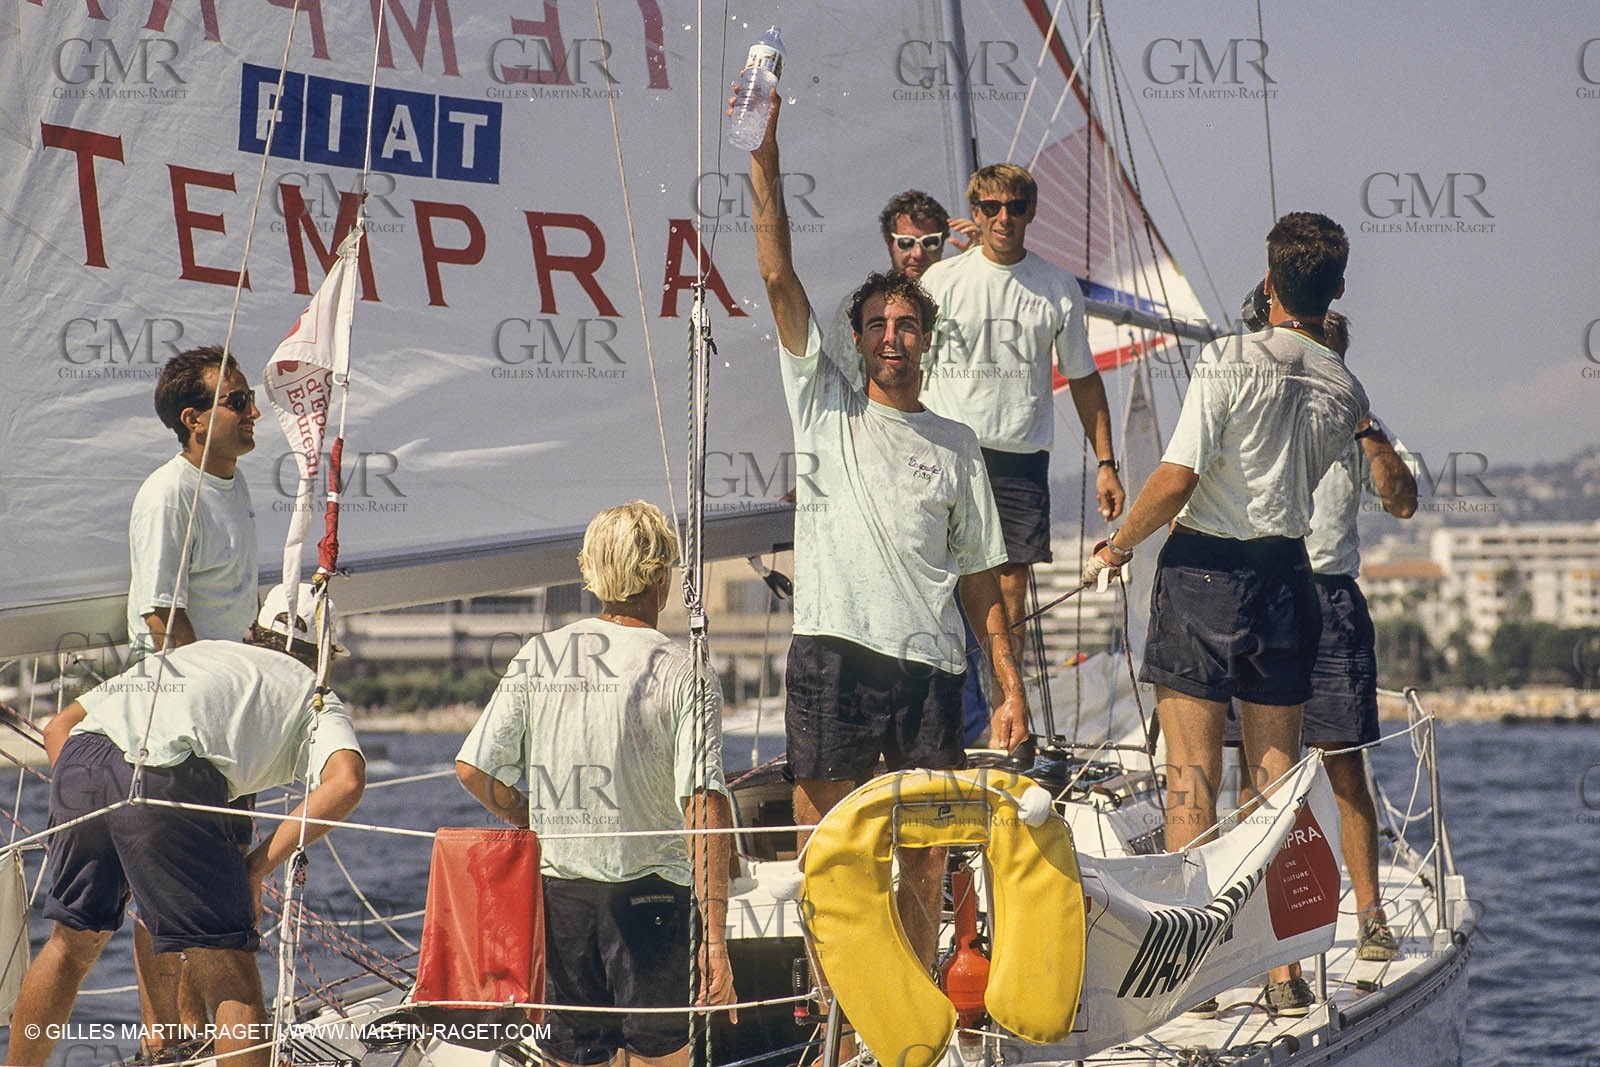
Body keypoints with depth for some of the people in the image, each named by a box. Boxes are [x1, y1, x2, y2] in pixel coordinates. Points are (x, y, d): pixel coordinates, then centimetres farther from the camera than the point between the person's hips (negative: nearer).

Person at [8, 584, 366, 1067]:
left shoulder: (196, 650, 39)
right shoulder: (316, 698, 26)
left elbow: (59, 727, 32)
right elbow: (346, 782, 1)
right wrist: (257, 868, 5)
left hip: (80, 758, 5)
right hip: (167, 779, -5)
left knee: (72, 943, 27)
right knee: (232, 984, 1)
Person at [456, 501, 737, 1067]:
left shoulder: (536, 656, 2)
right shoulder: (685, 674, -8)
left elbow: (473, 770, 0)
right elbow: (705, 809, -15)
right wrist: (714, 939, -15)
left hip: (557, 888, 4)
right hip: (648, 892, -4)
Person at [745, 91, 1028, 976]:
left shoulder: (955, 446, 16)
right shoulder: (825, 407, 11)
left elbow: (980, 575, 14)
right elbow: (779, 277, 2)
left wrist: (1010, 687, 6)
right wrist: (764, 161, -7)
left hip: (930, 663, 2)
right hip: (833, 653, -2)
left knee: (924, 861, 4)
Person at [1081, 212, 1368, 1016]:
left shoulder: (1231, 362, -13)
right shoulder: (1345, 393, 4)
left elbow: (1177, 477, -17)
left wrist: (1117, 546, -2)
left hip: (1203, 568, -5)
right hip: (1287, 572, 5)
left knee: (1192, 777, -1)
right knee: (1277, 776, 9)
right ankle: (1284, 970, 9)